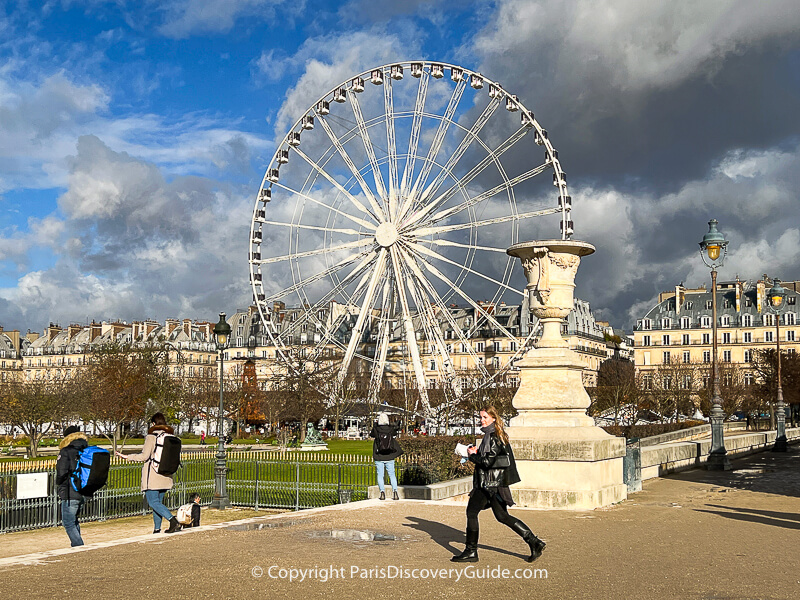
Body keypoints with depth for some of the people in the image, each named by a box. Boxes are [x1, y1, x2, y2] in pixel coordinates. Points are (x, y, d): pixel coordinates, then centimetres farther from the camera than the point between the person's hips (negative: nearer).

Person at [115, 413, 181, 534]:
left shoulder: (151, 436, -9)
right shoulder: (171, 436, 8)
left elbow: (144, 456, -14)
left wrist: (127, 457, -6)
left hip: (152, 475, -6)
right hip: (166, 477, 6)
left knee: (153, 502, -6)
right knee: (158, 501, 13)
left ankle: (173, 521, -24)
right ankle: (157, 529, 11)